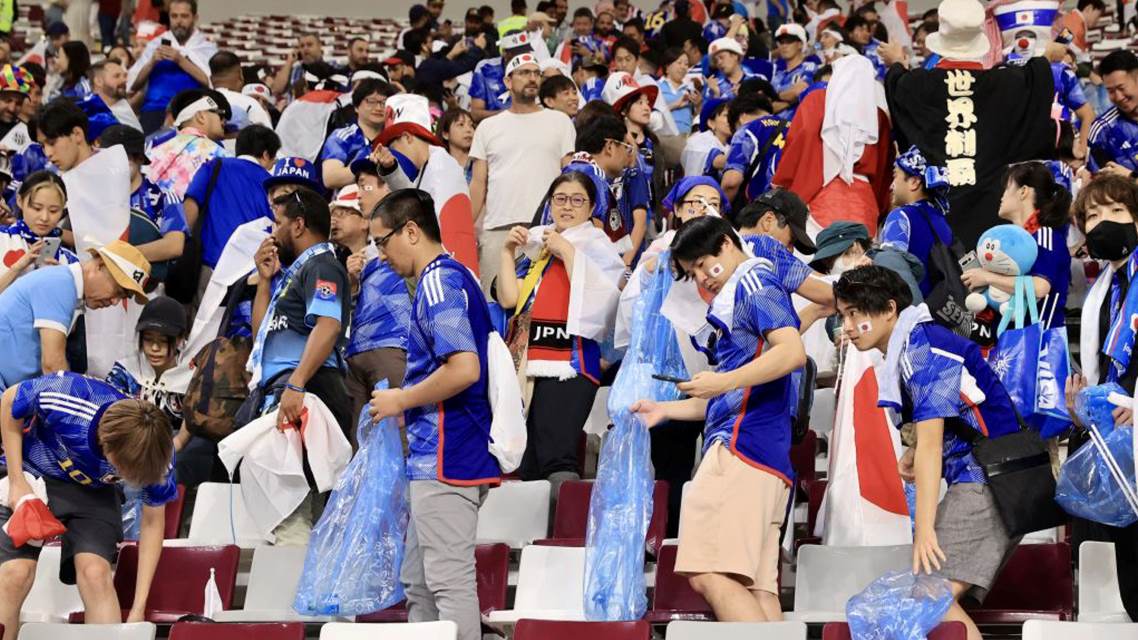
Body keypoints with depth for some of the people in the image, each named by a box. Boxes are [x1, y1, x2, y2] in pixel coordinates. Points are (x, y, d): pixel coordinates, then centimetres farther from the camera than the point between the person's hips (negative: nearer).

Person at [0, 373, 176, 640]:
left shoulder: (155, 456, -26)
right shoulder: (66, 399, -36)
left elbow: (152, 523, -11)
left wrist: (138, 609, -13)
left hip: (92, 492, 2)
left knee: (95, 571, -22)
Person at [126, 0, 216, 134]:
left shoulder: (207, 48, 9)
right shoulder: (156, 44, 15)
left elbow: (212, 82, -8)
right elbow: (133, 84, 9)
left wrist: (181, 61, -13)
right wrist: (151, 63, -7)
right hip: (155, 110, 2)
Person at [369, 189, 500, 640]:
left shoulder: (438, 282, -14)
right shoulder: (453, 277, 18)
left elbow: (465, 368, -25)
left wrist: (402, 401, -12)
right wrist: (407, 404, 20)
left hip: (445, 458, -11)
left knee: (449, 581, -10)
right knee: (418, 584, 15)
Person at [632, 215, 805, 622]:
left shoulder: (753, 283, 1)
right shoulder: (733, 300, 30)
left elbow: (792, 351, -16)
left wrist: (725, 382, -24)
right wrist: (664, 411, 35)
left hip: (743, 447, -10)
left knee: (710, 575, -20)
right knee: (754, 587, 0)